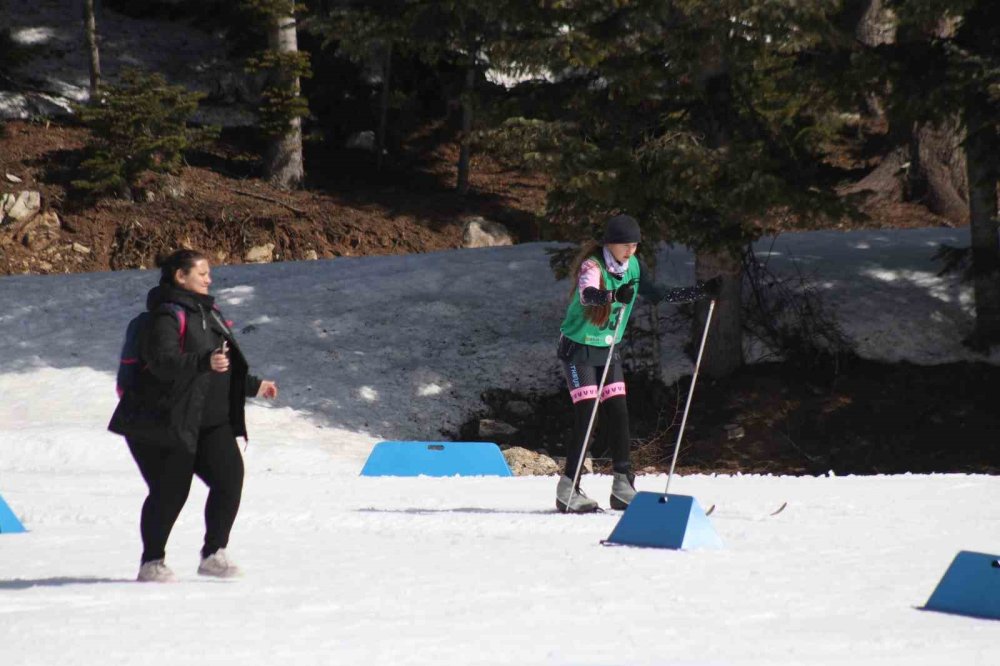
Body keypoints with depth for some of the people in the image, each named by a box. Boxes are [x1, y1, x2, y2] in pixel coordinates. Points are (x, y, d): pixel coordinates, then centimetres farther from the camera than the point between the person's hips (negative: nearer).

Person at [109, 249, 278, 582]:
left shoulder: (207, 313, 19)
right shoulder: (167, 316, -11)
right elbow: (162, 362, -27)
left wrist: (254, 386, 32)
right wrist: (205, 362, -40)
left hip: (211, 421, 8)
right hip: (167, 421, -8)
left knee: (229, 476, -7)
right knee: (170, 491, -5)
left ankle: (214, 554, 3)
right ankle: (152, 563, 9)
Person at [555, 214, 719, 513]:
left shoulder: (632, 267, 0)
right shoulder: (592, 266, -22)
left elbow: (661, 294, 7)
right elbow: (586, 294, -43)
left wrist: (703, 291, -1)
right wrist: (615, 295, -63)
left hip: (608, 350, 7)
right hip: (579, 349, -6)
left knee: (618, 415, 0)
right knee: (586, 417, -13)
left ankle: (623, 487, 4)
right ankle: (568, 490, -9)